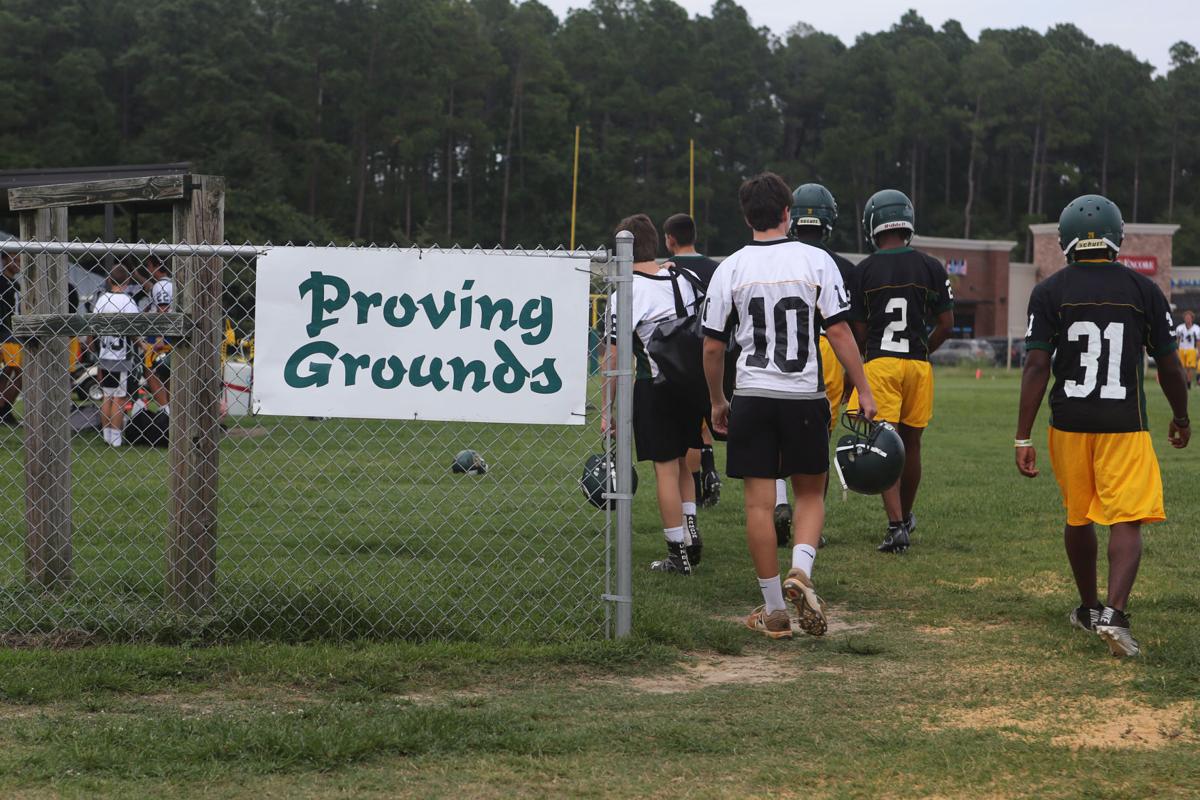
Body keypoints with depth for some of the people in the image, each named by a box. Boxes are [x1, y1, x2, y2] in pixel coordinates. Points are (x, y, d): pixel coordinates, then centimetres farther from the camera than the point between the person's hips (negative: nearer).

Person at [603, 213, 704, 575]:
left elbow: (614, 357, -12)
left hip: (655, 385, -6)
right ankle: (691, 531, 18)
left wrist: (607, 409, -7)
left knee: (666, 468, 1)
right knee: (681, 461, 22)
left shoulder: (624, 294, -11)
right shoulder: (682, 281, 7)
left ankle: (678, 553, 5)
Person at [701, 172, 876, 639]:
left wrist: (717, 403, 16)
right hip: (804, 396, 0)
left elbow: (712, 346, 3)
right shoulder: (816, 261, -2)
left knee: (759, 503, 4)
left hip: (752, 396, 0)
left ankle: (774, 611, 6)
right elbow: (838, 331, -4)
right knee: (810, 493, 15)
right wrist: (863, 390, 3)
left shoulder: (730, 269, 0)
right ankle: (800, 572, -10)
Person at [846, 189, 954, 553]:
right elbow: (946, 323, 3)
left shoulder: (864, 270, -3)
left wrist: (854, 370, 18)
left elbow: (859, 329, 1)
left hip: (879, 363, -2)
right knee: (910, 444, 15)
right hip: (918, 365, 2)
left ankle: (897, 524, -14)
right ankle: (906, 515, 32)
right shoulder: (931, 268, 1)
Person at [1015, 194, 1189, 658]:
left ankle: (1088, 607, 32)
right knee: (1126, 521, -4)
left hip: (1070, 423, 2)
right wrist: (1181, 418, 22)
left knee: (1078, 517, 18)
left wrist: (1023, 438, -6)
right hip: (1124, 425, -2)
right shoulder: (1144, 291, 0)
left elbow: (1037, 366, -8)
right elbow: (1169, 367, 4)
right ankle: (1114, 613, -22)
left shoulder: (1049, 293, -2)